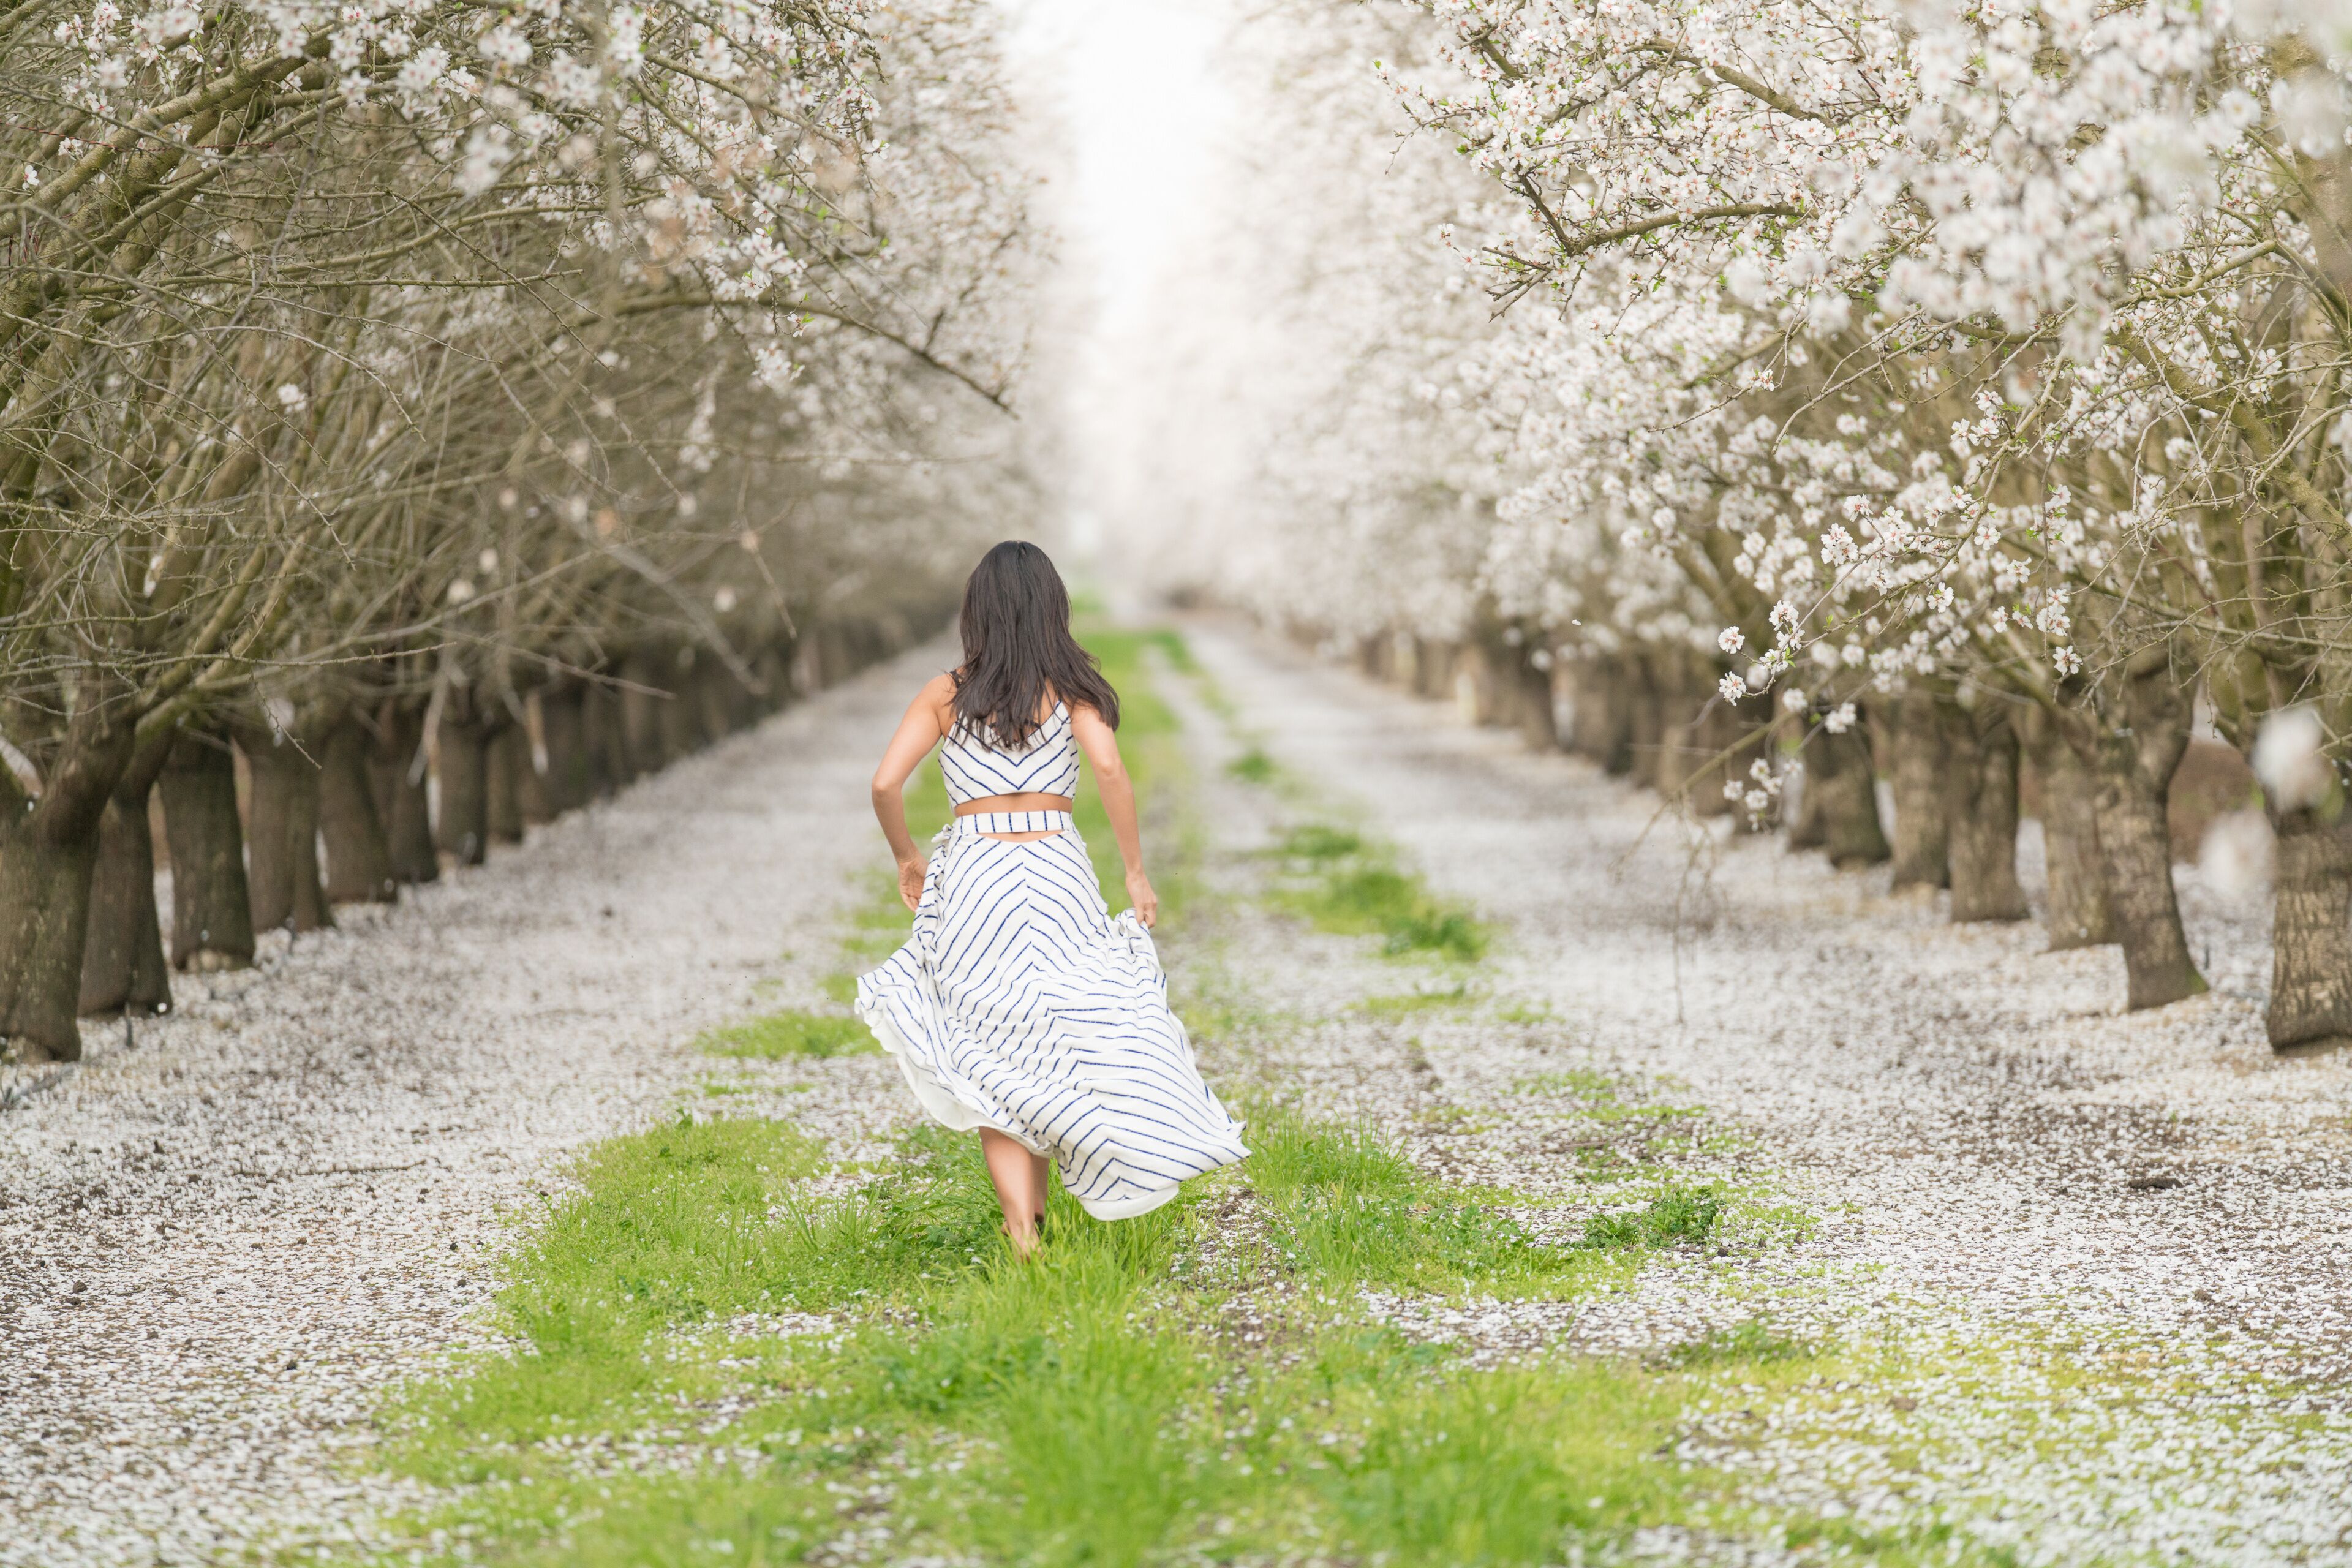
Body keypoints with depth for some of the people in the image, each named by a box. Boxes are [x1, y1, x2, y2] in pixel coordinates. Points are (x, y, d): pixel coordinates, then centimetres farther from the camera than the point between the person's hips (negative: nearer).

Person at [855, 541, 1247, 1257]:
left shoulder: (946, 694, 4)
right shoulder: (1071, 689, 2)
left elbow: (885, 784, -4)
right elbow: (1110, 769, -13)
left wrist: (906, 858, 13)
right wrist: (1136, 871, -6)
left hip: (972, 876, 1)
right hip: (1056, 873, 0)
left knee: (995, 1064, 5)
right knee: (1052, 1048, 14)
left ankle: (1024, 1234, -6)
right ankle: (1033, 1214, 13)